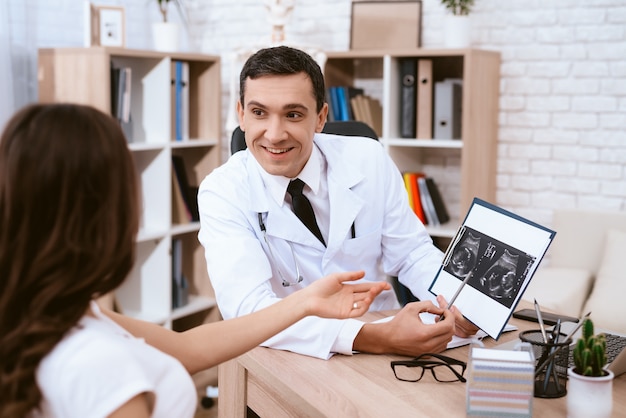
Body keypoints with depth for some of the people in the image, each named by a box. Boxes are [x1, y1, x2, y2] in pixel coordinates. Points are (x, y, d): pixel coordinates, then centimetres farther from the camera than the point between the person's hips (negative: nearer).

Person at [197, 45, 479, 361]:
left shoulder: (370, 161, -5)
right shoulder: (222, 192, -13)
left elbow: (412, 255, 4)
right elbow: (249, 309, -26)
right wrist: (379, 338, -36)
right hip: (291, 359, -3)